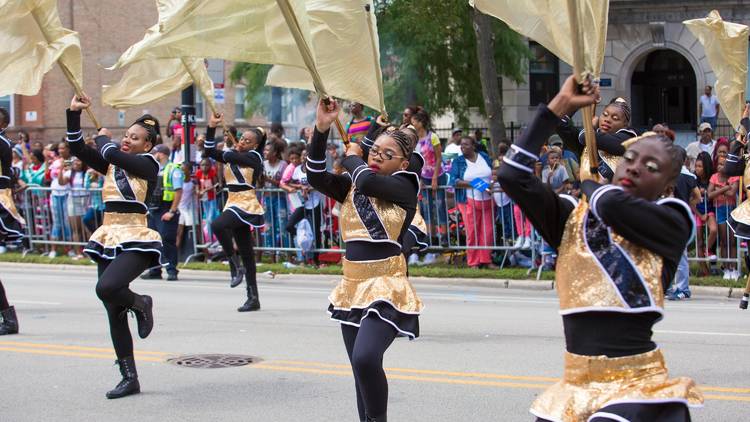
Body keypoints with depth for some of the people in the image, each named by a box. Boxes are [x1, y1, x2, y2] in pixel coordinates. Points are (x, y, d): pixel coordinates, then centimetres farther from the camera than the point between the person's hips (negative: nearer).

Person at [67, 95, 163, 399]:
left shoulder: (148, 164, -5)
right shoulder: (112, 165, 13)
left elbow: (112, 154, -17)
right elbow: (77, 149, 8)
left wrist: (103, 138, 4)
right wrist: (74, 113, 0)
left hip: (135, 241, -7)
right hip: (108, 240, 7)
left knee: (106, 288, -31)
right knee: (114, 313, 5)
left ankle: (140, 303, 3)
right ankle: (130, 379, 12)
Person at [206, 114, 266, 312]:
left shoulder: (254, 157, -6)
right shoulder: (232, 156, 13)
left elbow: (229, 156, -16)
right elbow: (210, 152, 7)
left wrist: (226, 151, 6)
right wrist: (212, 127, 0)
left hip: (247, 205, -8)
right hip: (234, 204, 8)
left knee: (218, 225, -32)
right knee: (246, 254, 8)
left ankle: (235, 265, -16)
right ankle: (253, 298, 10)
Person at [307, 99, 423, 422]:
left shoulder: (403, 186, -5)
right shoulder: (351, 188, 11)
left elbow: (367, 180, -22)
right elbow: (316, 177, -3)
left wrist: (352, 157, -1)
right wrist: (321, 129, -12)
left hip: (386, 286, -7)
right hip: (352, 286, 7)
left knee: (365, 358, -26)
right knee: (362, 371, 11)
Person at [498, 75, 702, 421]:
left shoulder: (671, 221, -4)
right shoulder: (573, 216, 8)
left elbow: (612, 204, -22)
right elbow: (512, 175, -3)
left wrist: (588, 183, 2)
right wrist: (558, 107, -1)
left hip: (636, 384, -5)